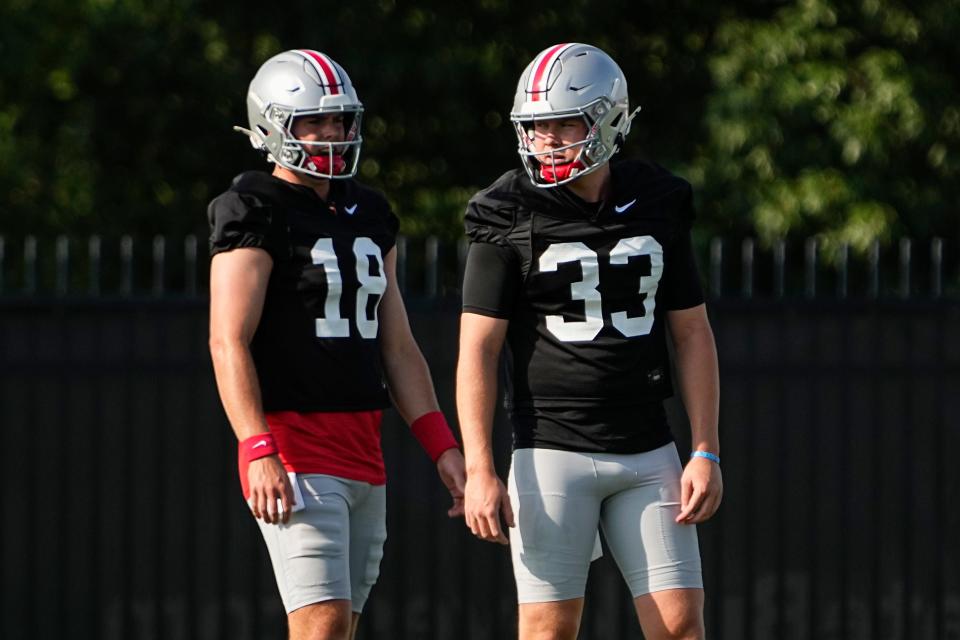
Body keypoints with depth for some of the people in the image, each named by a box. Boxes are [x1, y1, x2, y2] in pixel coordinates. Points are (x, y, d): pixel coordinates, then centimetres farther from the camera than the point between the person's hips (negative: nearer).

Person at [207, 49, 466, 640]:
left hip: (363, 453, 8)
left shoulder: (370, 216, 17)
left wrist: (443, 447, 10)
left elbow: (398, 348, 19)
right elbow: (229, 343, -13)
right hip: (295, 448, -8)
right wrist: (258, 451, -23)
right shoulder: (257, 213, -6)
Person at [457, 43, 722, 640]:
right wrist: (480, 471, -12)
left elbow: (693, 334, 10)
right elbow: (479, 350, -5)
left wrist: (706, 451, 3)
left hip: (647, 454, 3)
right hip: (552, 451, -3)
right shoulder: (510, 216, -4)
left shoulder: (658, 206, 6)